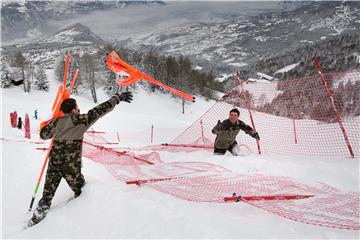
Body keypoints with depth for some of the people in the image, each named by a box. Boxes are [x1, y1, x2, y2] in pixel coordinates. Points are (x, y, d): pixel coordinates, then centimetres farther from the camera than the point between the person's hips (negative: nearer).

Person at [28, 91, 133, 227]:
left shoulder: (57, 122, 4)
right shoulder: (80, 120, -10)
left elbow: (43, 134, 19)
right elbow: (100, 110, -11)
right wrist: (118, 98, -6)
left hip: (54, 164, 5)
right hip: (71, 167, -5)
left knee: (48, 192, 18)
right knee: (81, 191, 16)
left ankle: (37, 216, 25)